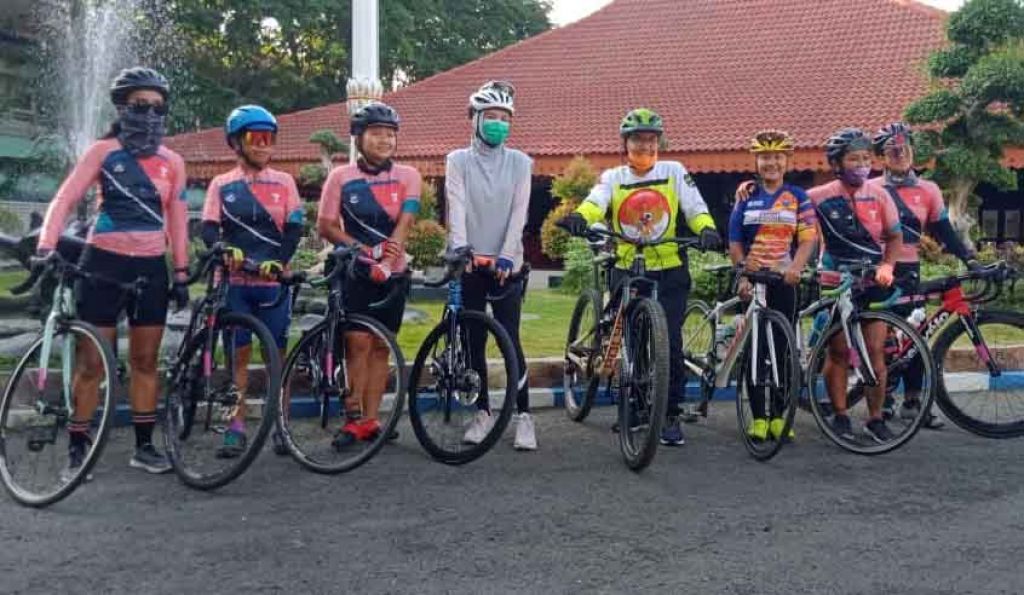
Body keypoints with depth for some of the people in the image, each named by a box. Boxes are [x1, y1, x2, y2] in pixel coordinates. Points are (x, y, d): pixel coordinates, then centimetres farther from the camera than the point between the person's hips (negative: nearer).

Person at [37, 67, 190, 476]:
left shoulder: (172, 162, 7)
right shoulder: (102, 152, -1)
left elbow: (177, 220, 10)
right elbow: (65, 200, -6)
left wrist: (182, 273, 7)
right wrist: (46, 248, -19)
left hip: (151, 268, 3)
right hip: (103, 264, -3)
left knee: (145, 361, 8)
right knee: (91, 363, -1)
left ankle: (144, 446, 17)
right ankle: (77, 449, 9)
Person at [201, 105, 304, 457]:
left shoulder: (284, 183, 8)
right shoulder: (222, 185, 9)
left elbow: (294, 228, 0)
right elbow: (208, 228, 0)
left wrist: (277, 261, -15)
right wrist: (225, 249, -21)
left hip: (273, 281, 0)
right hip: (235, 281, 0)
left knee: (277, 354, 2)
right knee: (239, 354, 3)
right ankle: (236, 428, 8)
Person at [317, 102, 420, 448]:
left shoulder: (407, 176, 0)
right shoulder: (341, 177, -2)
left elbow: (404, 222, -11)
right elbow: (325, 225, -4)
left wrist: (386, 260, -26)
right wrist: (364, 250, -17)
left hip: (392, 274, 2)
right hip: (354, 272, -2)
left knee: (380, 346, 6)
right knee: (358, 342, -10)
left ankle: (370, 420, 13)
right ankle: (353, 417, -1)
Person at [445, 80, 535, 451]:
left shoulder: (519, 163, 6)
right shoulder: (458, 161, 5)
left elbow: (519, 212, -4)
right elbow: (456, 208, -8)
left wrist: (506, 255, -17)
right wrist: (459, 247, -24)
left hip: (505, 264, 0)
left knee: (511, 340, -4)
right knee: (473, 342, 6)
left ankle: (523, 416, 5)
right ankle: (483, 413, 18)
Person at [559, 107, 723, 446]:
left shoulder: (674, 172, 7)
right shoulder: (613, 178, 7)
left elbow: (695, 208, -2)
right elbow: (595, 202, -13)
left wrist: (707, 229, -25)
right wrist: (579, 218, -36)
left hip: (669, 272, -1)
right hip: (626, 272, 1)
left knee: (669, 343, -7)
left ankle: (671, 415, 3)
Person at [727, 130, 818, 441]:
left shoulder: (798, 198, 6)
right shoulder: (746, 196, 9)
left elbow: (807, 239, -2)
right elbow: (735, 242, 7)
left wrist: (795, 268, -20)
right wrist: (742, 275, -6)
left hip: (784, 282, 0)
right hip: (753, 281, 1)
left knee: (783, 348, 3)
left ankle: (779, 416, 12)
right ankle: (758, 417, 6)